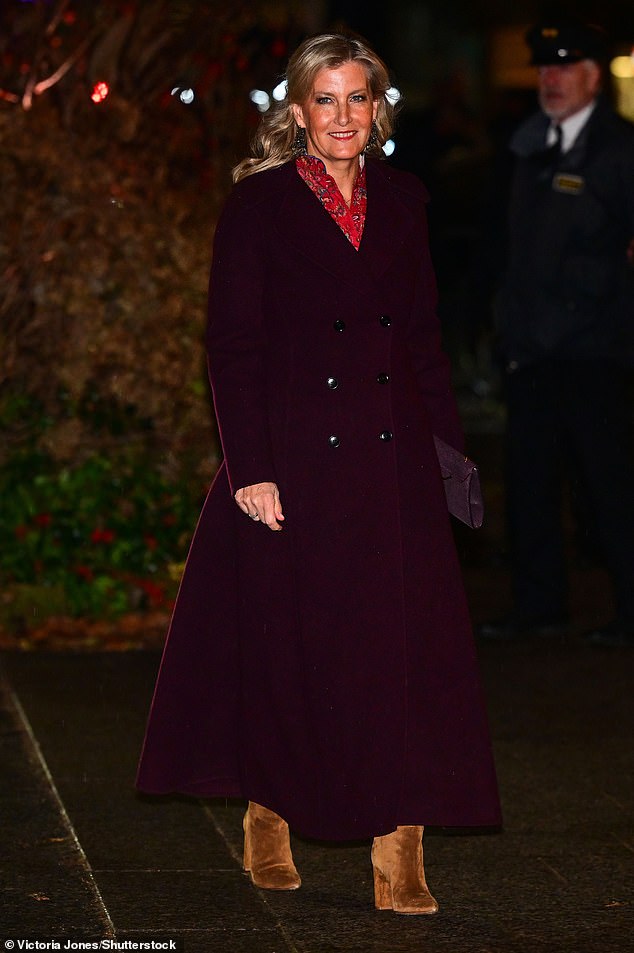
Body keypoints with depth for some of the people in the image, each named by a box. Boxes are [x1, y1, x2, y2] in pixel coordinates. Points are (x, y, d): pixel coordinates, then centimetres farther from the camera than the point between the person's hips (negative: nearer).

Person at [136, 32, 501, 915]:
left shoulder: (402, 201, 10)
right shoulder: (258, 204, -3)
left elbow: (423, 338, 15)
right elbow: (234, 345, -6)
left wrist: (452, 443, 7)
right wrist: (251, 469, -12)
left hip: (391, 461, 3)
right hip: (295, 458, -3)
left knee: (404, 650, -4)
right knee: (288, 645, 5)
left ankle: (398, 855, -2)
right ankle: (269, 821, 25)